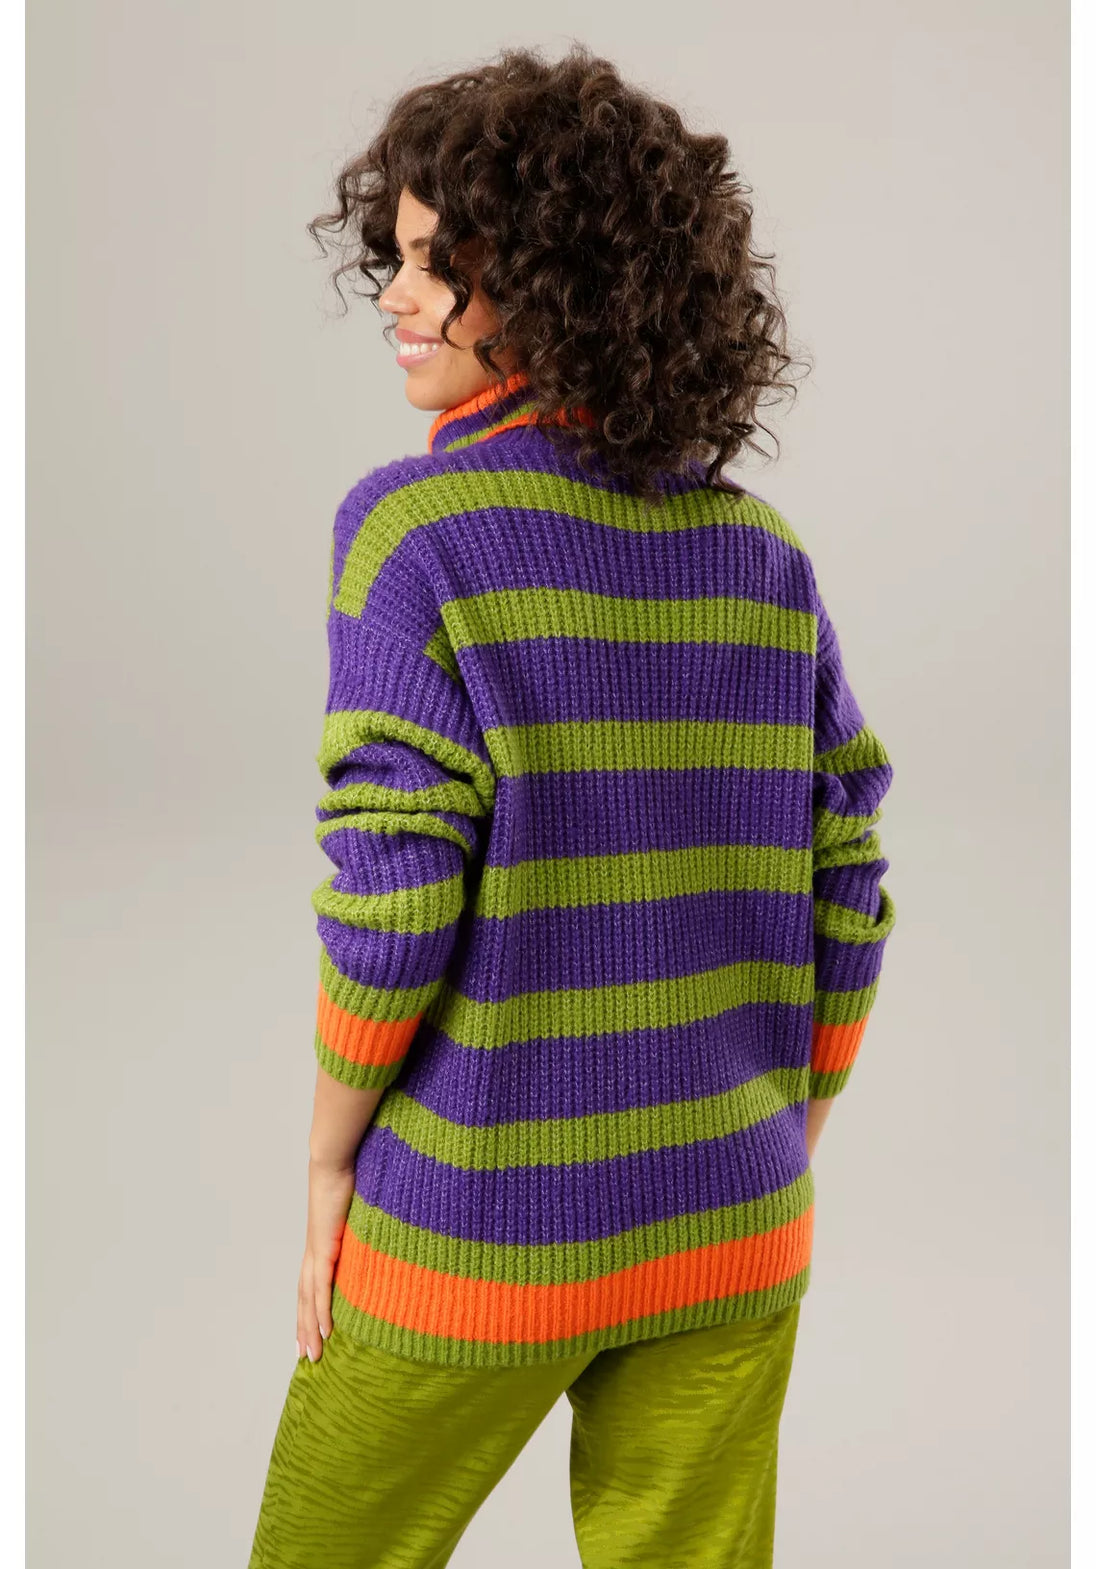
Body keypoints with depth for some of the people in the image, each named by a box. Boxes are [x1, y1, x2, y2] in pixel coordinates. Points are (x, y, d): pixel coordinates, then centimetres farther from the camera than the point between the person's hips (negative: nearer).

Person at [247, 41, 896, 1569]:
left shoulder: (416, 526, -14)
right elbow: (845, 899, 2)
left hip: (479, 1225, -4)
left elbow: (393, 898, -19)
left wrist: (329, 1165, -5)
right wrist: (781, 1156, 13)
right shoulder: (762, 553, 0)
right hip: (726, 1232, 5)